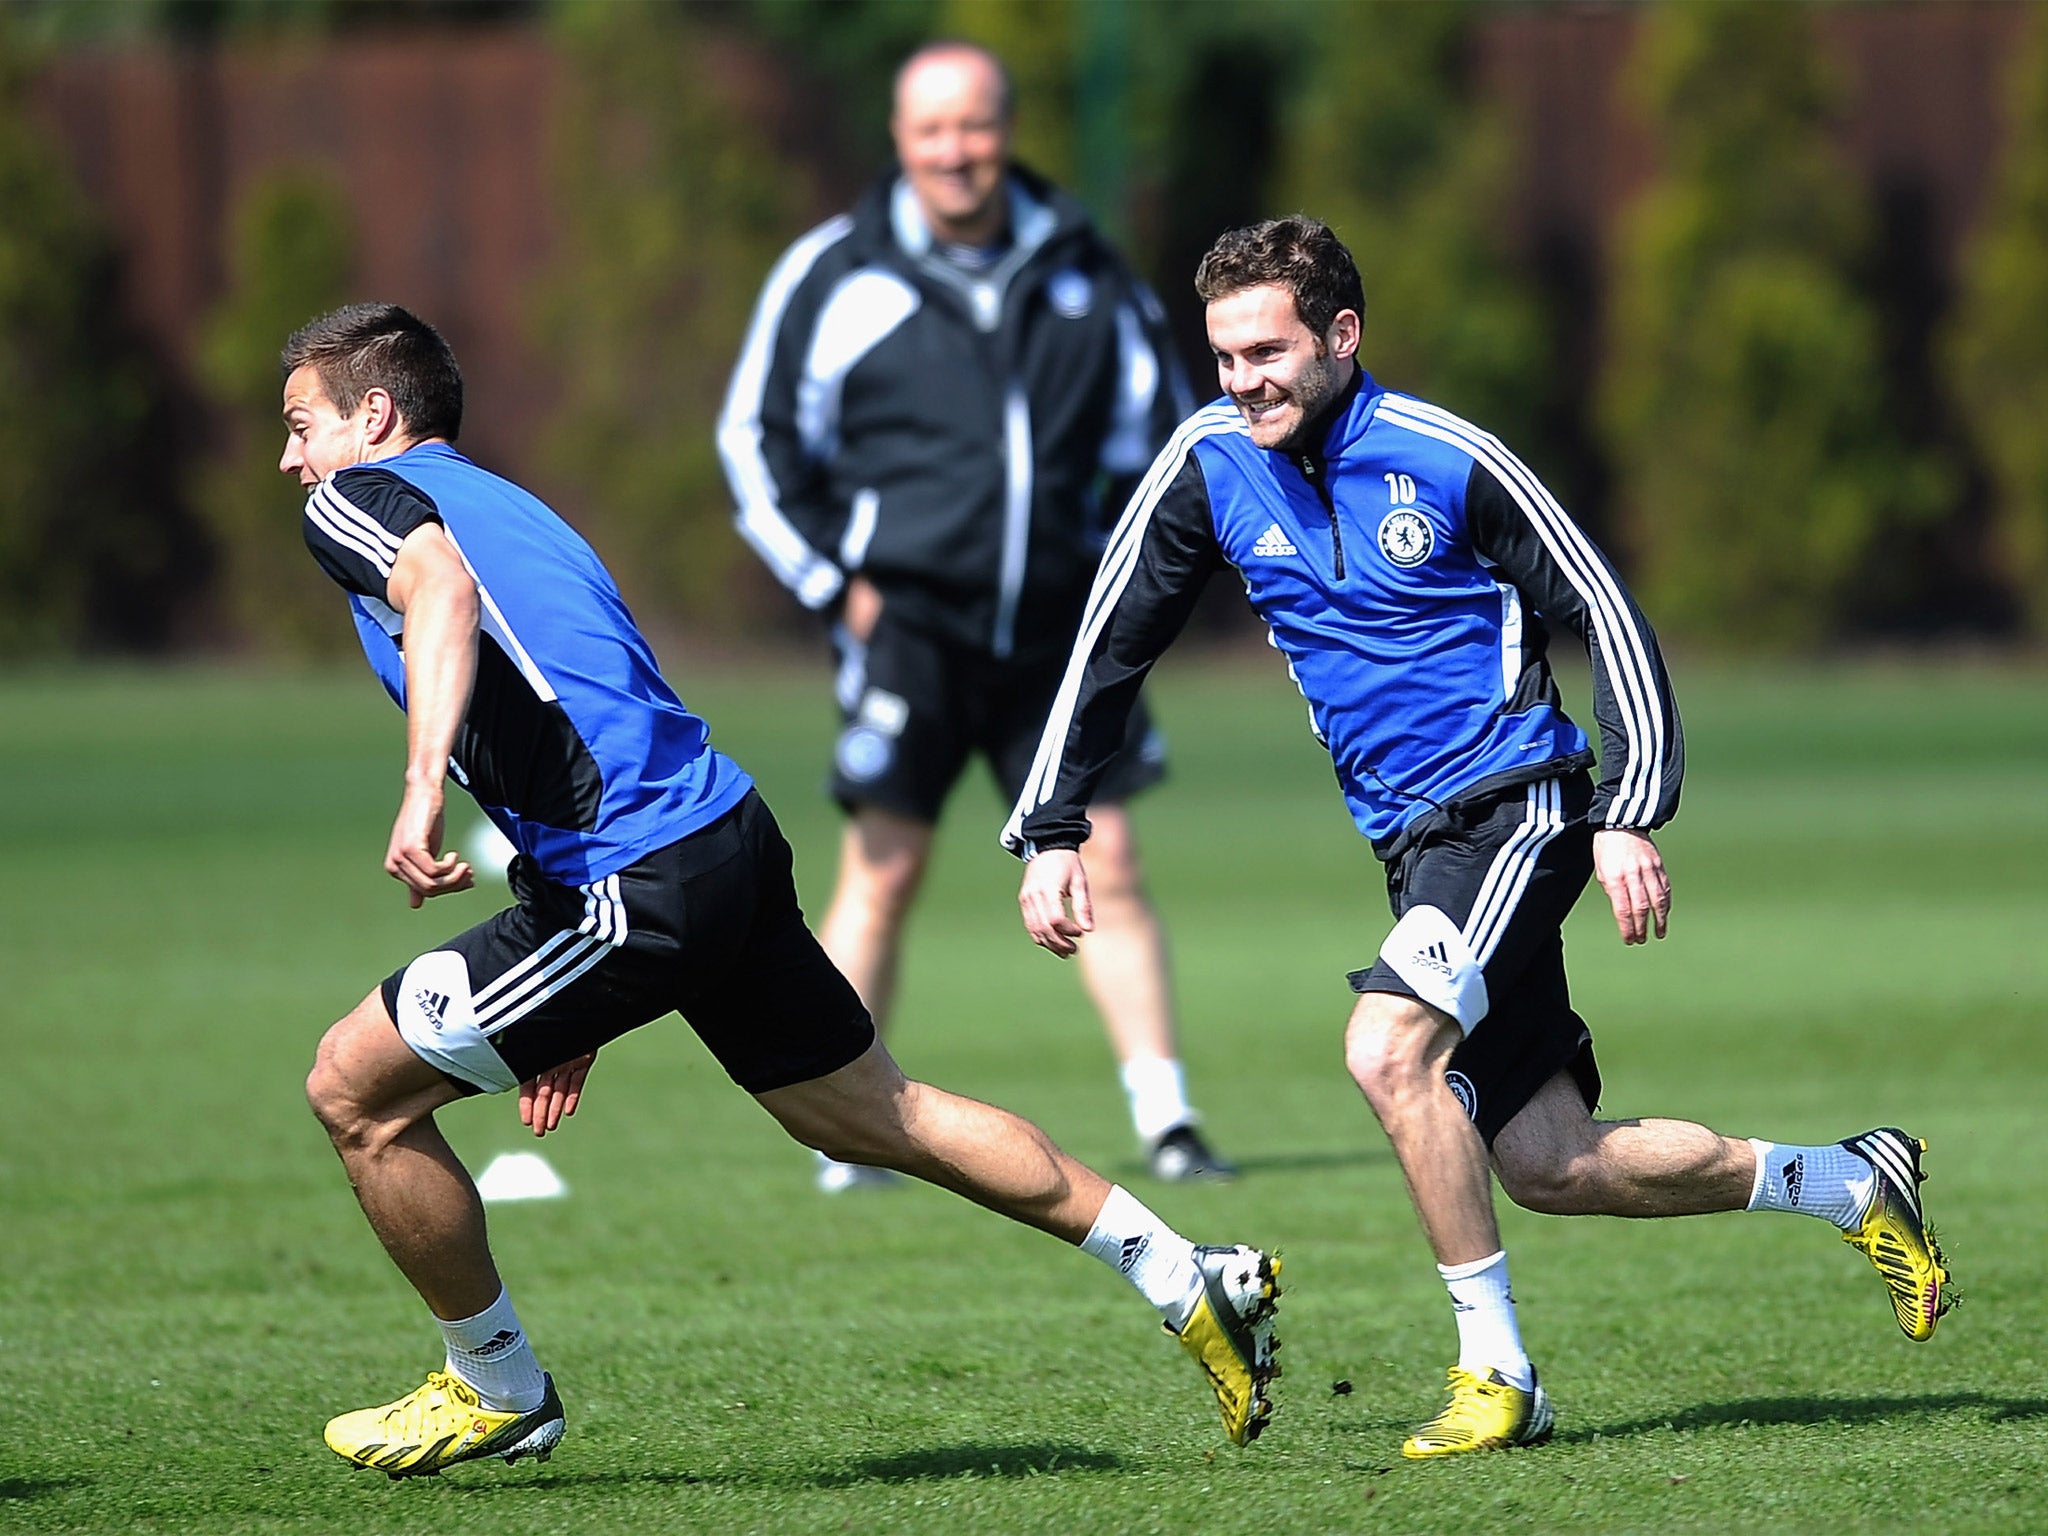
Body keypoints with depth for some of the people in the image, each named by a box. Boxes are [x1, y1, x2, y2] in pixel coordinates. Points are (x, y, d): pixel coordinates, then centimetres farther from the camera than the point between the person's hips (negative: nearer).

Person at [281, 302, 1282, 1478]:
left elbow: (441, 588, -25)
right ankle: (1193, 1283, 24)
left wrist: (425, 783, -40)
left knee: (357, 1085, 1)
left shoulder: (359, 497, 0)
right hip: (730, 838, 9)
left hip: (643, 886, -9)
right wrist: (577, 1012, 30)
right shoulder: (496, 502, 28)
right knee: (874, 1114, 21)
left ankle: (500, 1392, 12)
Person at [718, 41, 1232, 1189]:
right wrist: (833, 579, -1)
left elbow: (1157, 419, 19)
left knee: (1107, 864, -1)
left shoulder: (1085, 273, 8)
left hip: (1059, 629, 3)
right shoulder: (837, 275, -1)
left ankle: (1166, 1120, 2)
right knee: (884, 870, -6)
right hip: (908, 621, -3)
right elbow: (759, 438, 6)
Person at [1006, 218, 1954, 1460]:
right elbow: (1109, 647, 9)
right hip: (1413, 838, 6)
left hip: (1516, 800, -6)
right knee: (1553, 1168, 4)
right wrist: (1051, 832, 3)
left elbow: (1604, 611, -6)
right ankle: (1856, 1184, 26)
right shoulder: (1211, 464, 0)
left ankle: (1498, 1372, -17)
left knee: (1388, 1047, -29)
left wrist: (1633, 816, -13)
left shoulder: (1443, 457, -13)